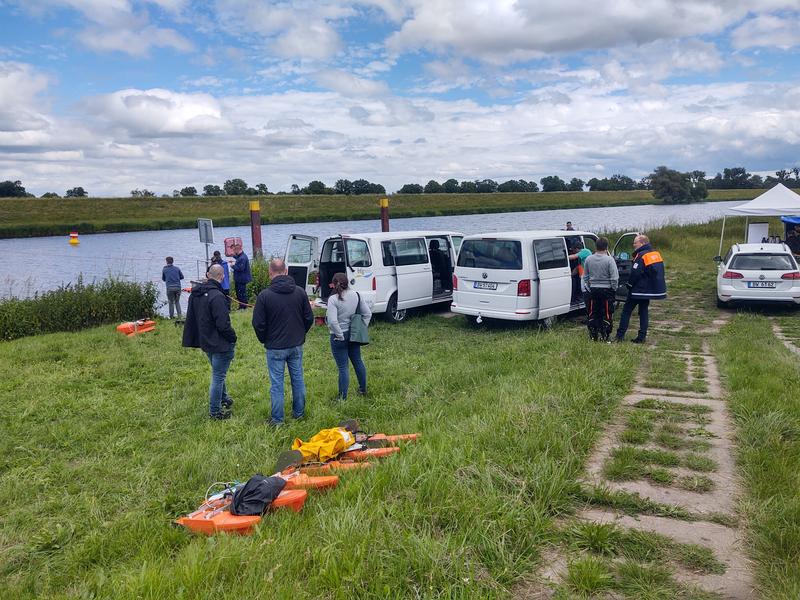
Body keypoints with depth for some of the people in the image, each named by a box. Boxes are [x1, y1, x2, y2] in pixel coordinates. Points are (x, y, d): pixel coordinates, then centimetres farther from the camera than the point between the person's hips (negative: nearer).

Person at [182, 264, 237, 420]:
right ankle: (215, 411, 15)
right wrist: (233, 338, -10)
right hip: (220, 344, -9)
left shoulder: (195, 293, 3)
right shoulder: (216, 296, -25)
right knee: (218, 376, 4)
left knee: (218, 373, 26)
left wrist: (191, 341, 19)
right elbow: (223, 324, -26)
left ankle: (224, 399, 42)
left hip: (205, 342, 9)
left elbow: (190, 318, 12)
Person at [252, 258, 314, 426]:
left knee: (276, 383, 6)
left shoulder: (265, 295, -15)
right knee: (298, 379, 16)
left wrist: (264, 340, 7)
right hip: (296, 345, 4)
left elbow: (258, 323, -11)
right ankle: (299, 412, 28)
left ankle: (277, 419, 14)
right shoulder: (300, 292, -4)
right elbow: (309, 318, 3)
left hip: (275, 347, -3)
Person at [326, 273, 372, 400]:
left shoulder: (333, 299, -18)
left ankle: (343, 397, 11)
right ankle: (363, 389, 35)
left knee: (343, 367, 2)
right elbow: (368, 314, 4)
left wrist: (340, 335, -16)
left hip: (339, 337, -6)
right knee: (358, 361, 20)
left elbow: (332, 321, -26)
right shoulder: (356, 295, 0)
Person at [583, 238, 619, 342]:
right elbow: (614, 278, -13)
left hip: (593, 290, 4)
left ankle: (593, 335, 17)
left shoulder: (588, 259, 0)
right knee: (607, 314, 5)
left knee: (592, 314, 12)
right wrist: (614, 289, 2)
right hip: (606, 290, -4)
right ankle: (605, 336, 7)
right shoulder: (609, 260, -13)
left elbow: (585, 277, 8)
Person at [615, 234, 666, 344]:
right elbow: (659, 272, 15)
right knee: (644, 312, 12)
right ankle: (642, 337, 10)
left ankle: (620, 335, -1)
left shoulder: (641, 256, -17)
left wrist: (629, 285, -5)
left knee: (627, 311, 0)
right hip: (649, 290, 8)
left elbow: (635, 273, -20)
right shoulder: (656, 254, 10)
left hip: (638, 290, -8)